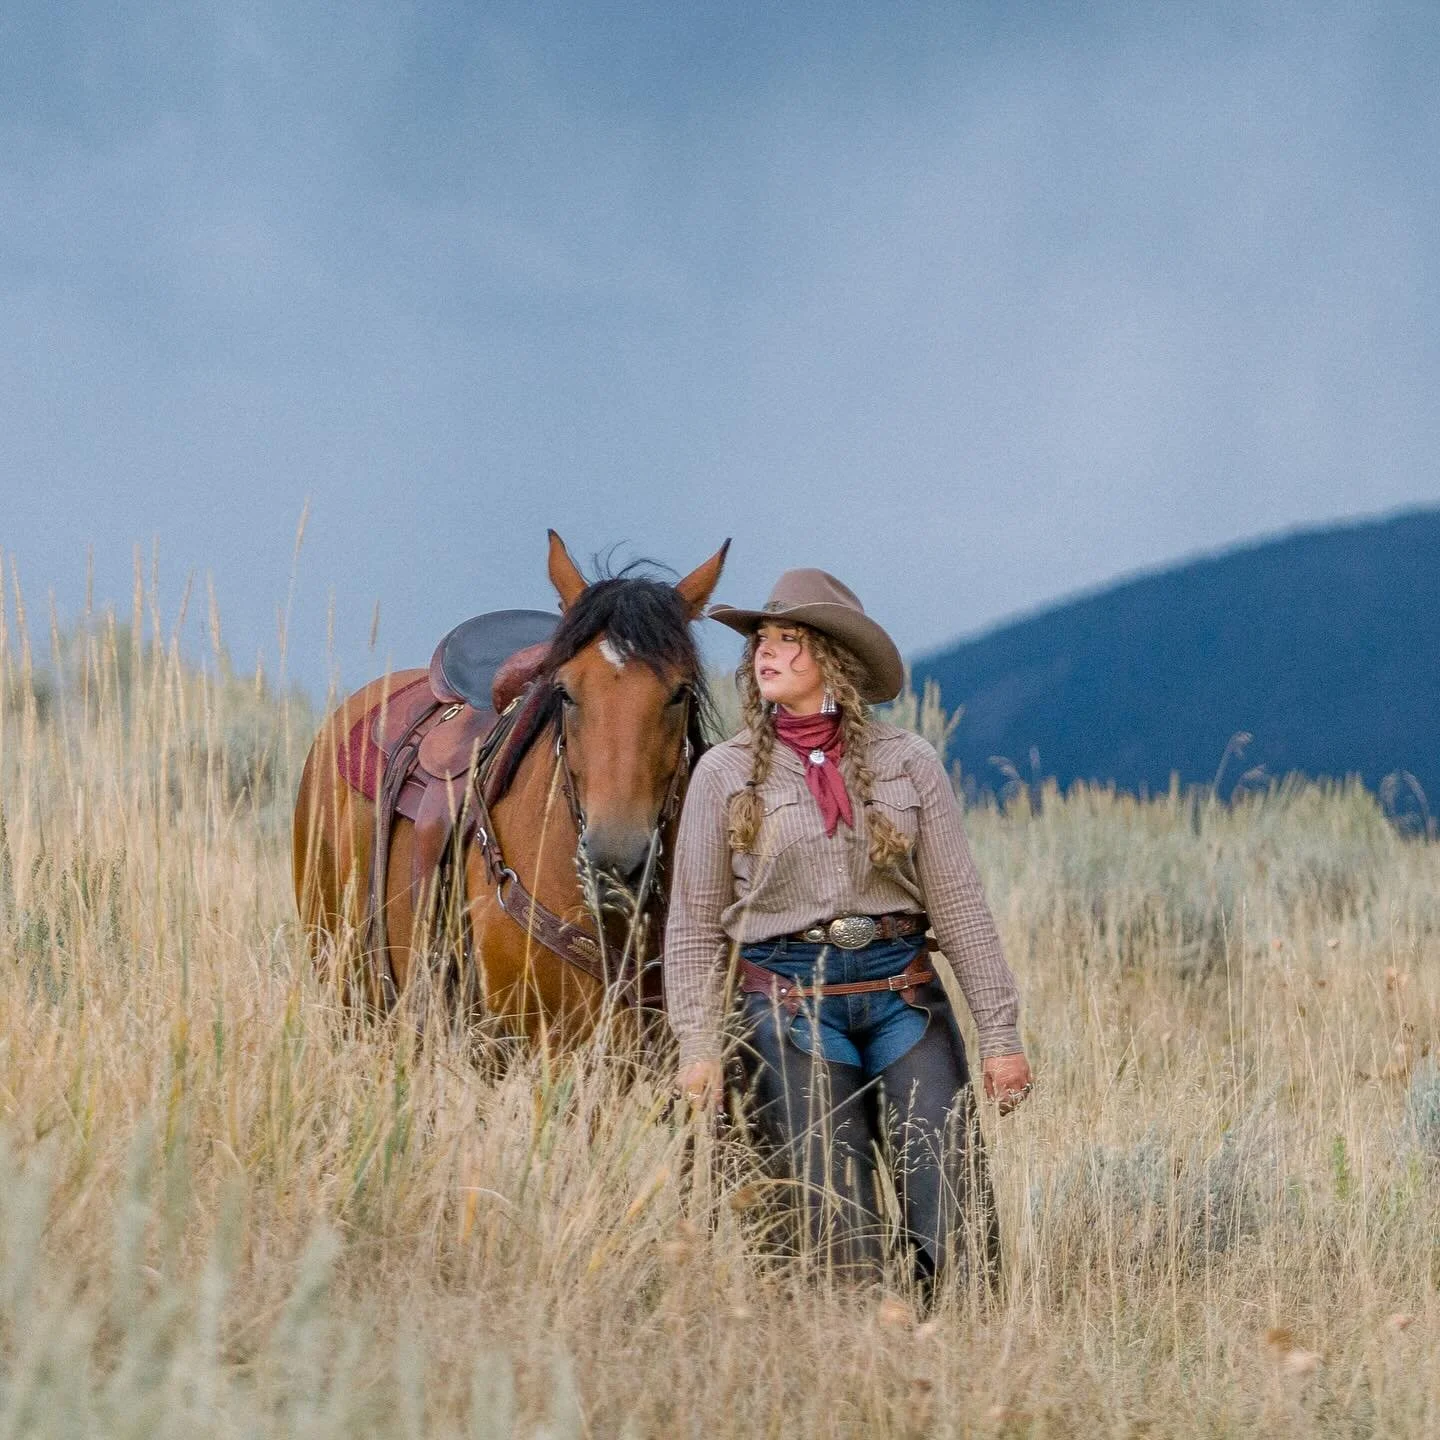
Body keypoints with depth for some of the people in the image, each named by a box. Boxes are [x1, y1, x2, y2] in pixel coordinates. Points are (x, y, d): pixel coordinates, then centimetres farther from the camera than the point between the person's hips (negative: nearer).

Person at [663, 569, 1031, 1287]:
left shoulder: (908, 762, 4)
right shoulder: (725, 772, 2)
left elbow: (958, 904, 5)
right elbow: (694, 923, 4)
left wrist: (1000, 1034, 1)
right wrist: (697, 1047, -5)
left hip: (903, 993, 1)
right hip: (789, 1004, -1)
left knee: (958, 1228, -6)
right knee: (842, 1241, -2)